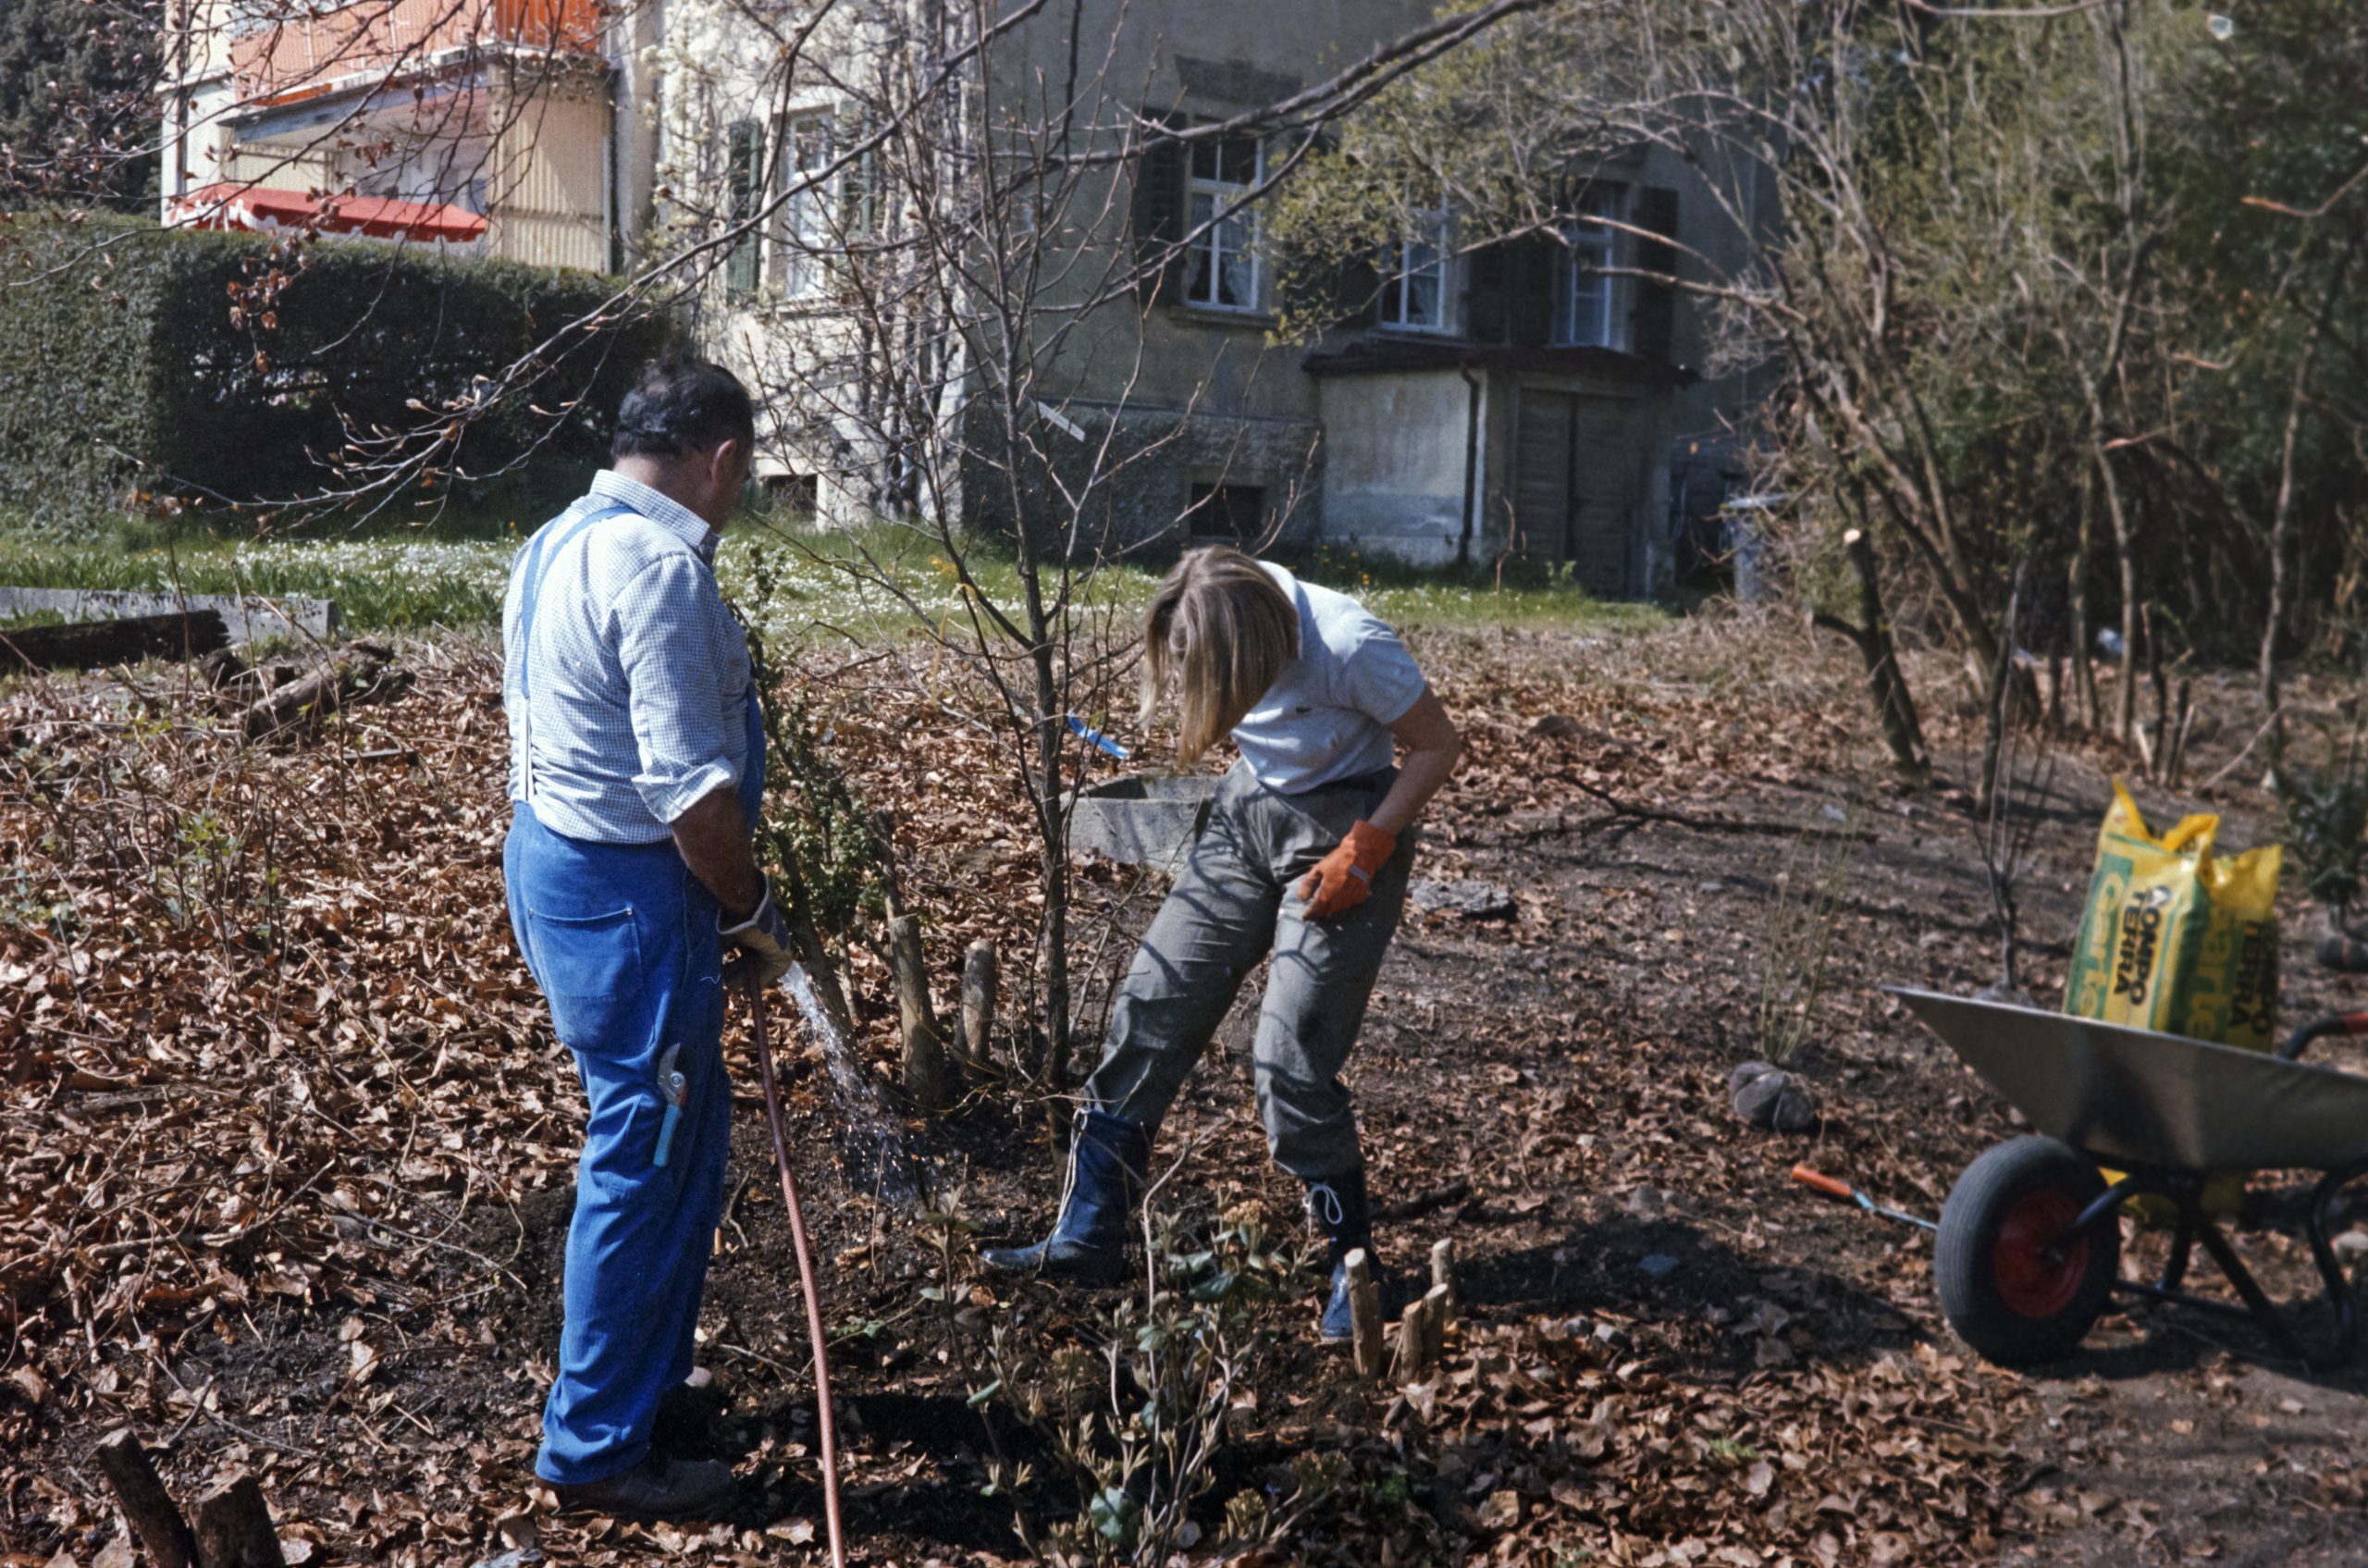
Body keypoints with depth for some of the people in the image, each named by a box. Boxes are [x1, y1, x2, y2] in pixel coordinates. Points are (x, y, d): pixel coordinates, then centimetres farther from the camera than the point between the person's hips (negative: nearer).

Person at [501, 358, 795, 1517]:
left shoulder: (559, 542, 10)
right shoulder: (660, 567, -21)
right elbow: (692, 789, -25)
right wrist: (750, 914, -10)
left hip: (552, 854, 10)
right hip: (626, 895, -10)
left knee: (683, 1130, 22)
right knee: (646, 1162, 2)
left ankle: (646, 1374, 36)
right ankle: (597, 1449, 15)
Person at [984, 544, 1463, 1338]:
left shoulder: (1350, 648, -28)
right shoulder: (1207, 626, -12)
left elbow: (1439, 744, -15)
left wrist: (1364, 851, -18)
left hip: (1344, 829, -6)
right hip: (1249, 809, 6)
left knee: (1291, 1058, -12)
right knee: (1152, 1007, -1)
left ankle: (1351, 1264, 7)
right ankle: (1086, 1241, 6)